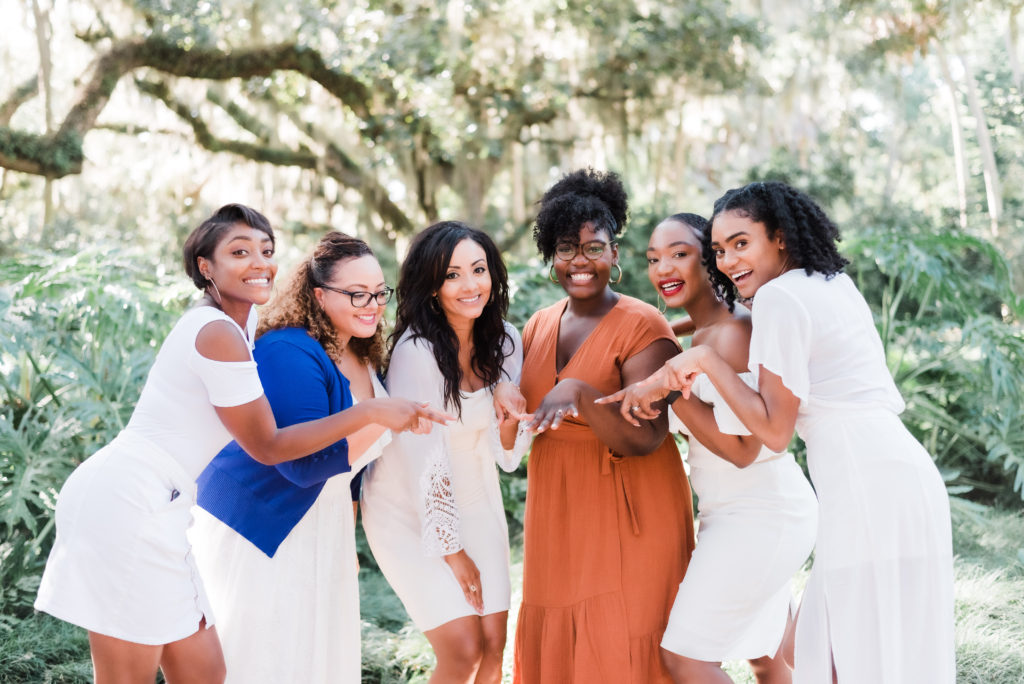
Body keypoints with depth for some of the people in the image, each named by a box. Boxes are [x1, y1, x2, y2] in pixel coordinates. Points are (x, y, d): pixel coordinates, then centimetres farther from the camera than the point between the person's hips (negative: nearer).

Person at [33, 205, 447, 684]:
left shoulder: (236, 320, 14)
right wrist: (372, 412, -12)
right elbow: (267, 447, -9)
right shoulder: (219, 334, -15)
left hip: (151, 508, 10)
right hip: (127, 502, -10)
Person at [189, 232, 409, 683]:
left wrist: (347, 534, 19)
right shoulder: (289, 354, -24)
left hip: (319, 524, 9)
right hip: (256, 524, -9)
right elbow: (303, 463, -30)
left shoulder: (361, 355, 5)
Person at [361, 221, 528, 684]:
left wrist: (508, 415, -21)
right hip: (410, 509, -6)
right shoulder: (417, 350, -23)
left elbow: (505, 456, 0)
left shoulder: (505, 341, -4)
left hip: (475, 502, 6)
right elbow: (425, 459, -19)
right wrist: (450, 549, -14)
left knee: (493, 645, 1)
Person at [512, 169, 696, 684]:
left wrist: (579, 393, -31)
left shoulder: (643, 327, -11)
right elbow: (525, 422, 22)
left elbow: (644, 439, -20)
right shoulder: (540, 326, 9)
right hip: (556, 517, 6)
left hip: (628, 517, -6)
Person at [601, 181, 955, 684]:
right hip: (906, 476, 9)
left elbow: (774, 431, -9)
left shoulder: (780, 296, -9)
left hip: (867, 487, -9)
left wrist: (706, 360, -7)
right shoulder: (837, 284, 17)